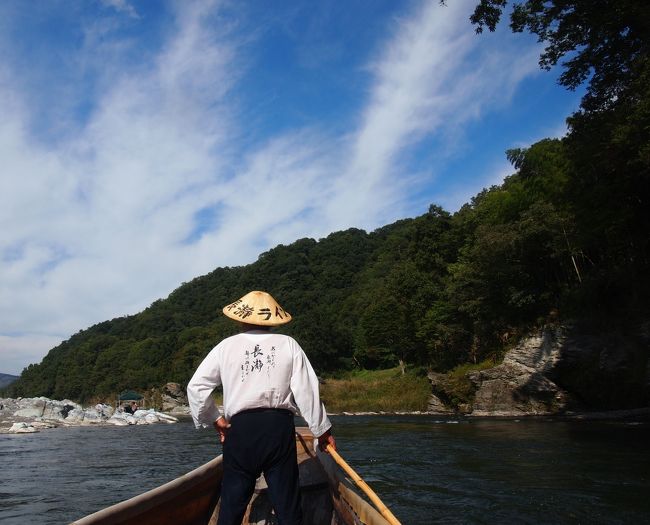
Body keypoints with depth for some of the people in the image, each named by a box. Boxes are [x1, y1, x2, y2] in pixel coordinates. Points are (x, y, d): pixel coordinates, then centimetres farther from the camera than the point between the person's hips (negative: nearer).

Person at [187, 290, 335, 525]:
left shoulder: (226, 346, 5)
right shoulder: (289, 345, 3)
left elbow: (196, 386, 4)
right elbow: (307, 390, -2)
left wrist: (214, 419, 15)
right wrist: (322, 429, 6)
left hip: (240, 428, 1)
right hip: (280, 427, 0)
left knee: (233, 498, 13)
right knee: (286, 498, 9)